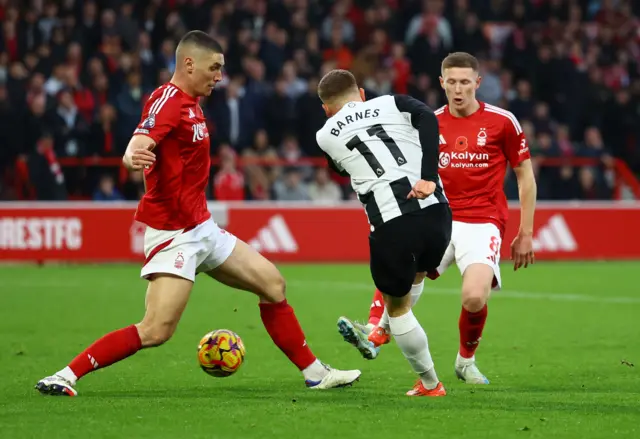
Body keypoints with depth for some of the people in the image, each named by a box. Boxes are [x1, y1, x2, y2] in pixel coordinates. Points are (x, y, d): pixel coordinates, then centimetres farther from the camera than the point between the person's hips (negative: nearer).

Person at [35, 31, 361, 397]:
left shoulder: (190, 102, 10)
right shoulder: (169, 99, -18)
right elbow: (140, 144, -36)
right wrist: (134, 156, -56)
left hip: (201, 228, 10)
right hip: (174, 232, -10)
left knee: (272, 283, 15)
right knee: (157, 331, -19)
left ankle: (314, 373, 26)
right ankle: (66, 377, -12)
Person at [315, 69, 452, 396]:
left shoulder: (326, 136, 18)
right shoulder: (393, 104, 17)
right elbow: (428, 119, -3)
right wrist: (429, 177, -11)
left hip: (390, 224, -2)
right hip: (435, 210, 2)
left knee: (397, 305, 20)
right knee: (412, 278, 33)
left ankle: (430, 384, 26)